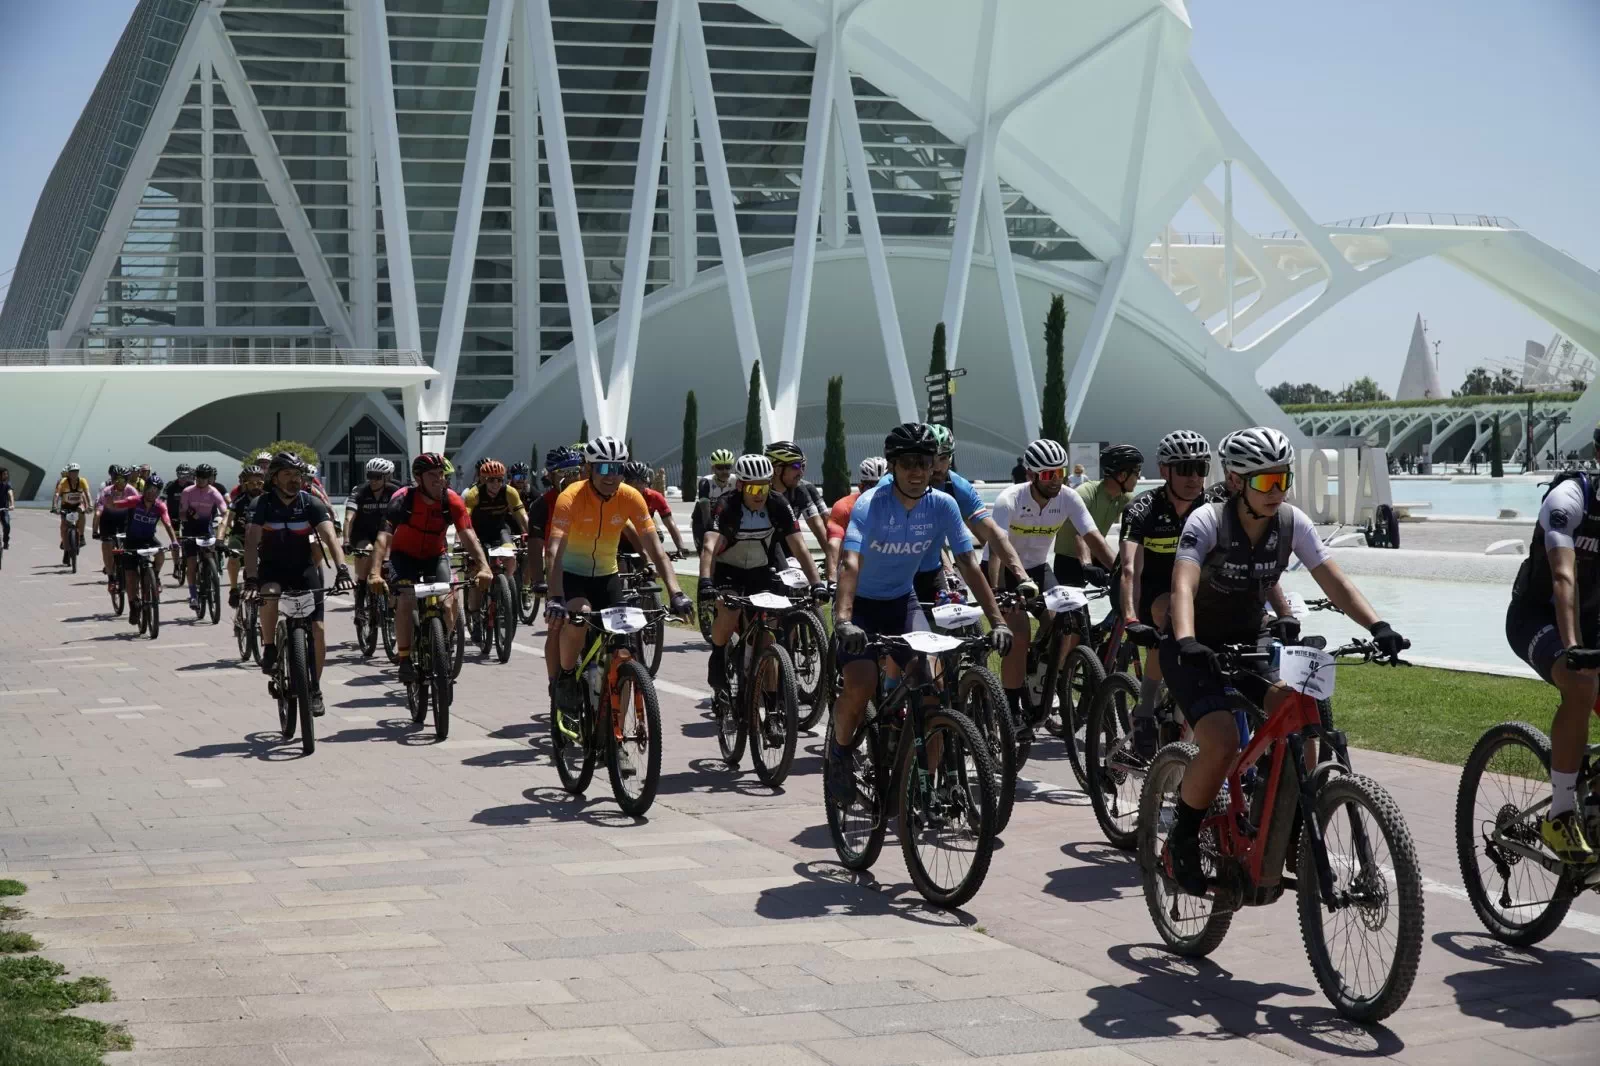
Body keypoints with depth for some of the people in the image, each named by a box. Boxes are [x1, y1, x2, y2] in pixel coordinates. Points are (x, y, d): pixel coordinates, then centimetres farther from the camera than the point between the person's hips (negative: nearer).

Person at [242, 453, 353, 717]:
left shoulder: (311, 503, -14)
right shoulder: (264, 504, -15)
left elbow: (330, 537, -26)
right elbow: (252, 541, -25)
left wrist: (341, 569, -42)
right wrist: (250, 578, -39)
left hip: (304, 567, 1)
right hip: (272, 567, -1)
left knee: (318, 630, -10)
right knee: (269, 594, -37)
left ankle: (314, 688, 8)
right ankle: (269, 649, -13)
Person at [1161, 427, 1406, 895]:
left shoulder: (1293, 523, -10)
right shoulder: (1207, 522, -23)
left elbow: (1335, 583, -12)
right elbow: (1183, 586, -36)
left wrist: (1378, 627, -29)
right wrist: (1187, 642, -55)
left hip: (1247, 644, 5)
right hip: (1195, 650, -5)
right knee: (1222, 741, -27)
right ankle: (1183, 840, -4)